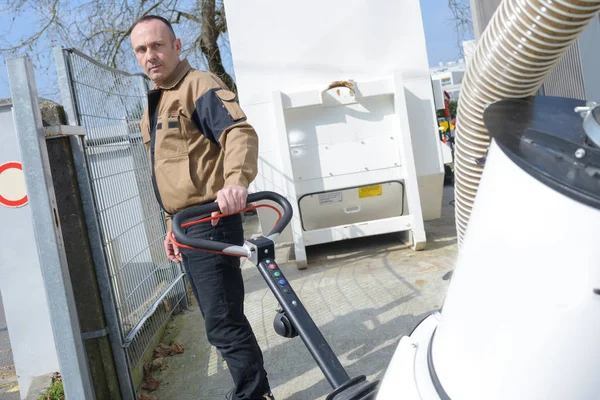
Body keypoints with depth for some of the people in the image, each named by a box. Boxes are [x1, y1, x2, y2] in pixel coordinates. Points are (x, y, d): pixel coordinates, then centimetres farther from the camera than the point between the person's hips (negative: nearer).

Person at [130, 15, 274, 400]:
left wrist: (237, 178, -47)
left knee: (223, 321, -7)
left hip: (210, 220, -10)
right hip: (188, 225, 10)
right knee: (220, 319, 17)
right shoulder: (155, 102, 20)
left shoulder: (199, 85, -9)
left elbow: (240, 132, -27)